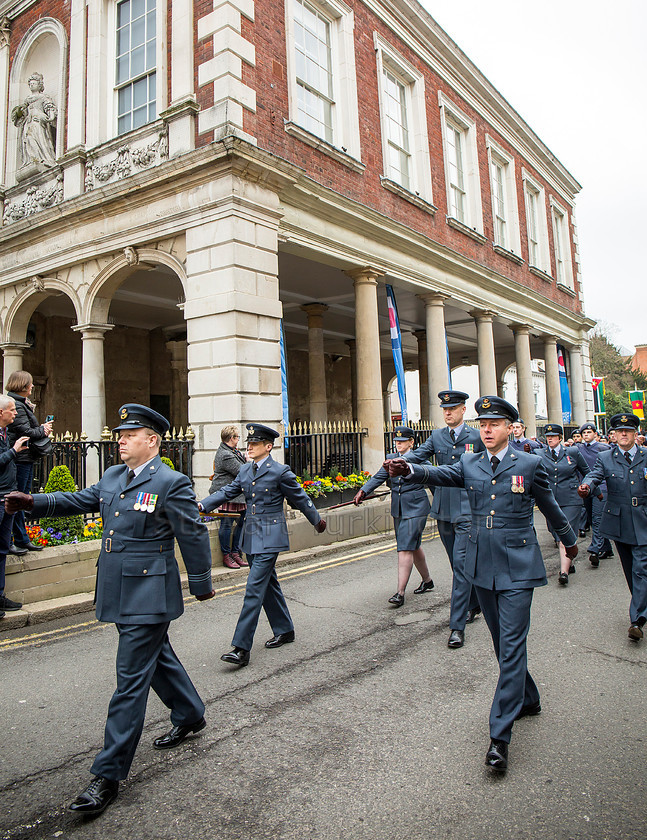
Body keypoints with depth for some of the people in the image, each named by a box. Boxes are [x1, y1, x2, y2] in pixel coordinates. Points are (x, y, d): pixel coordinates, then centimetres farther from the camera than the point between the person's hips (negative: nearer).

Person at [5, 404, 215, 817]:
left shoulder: (171, 483, -15)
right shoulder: (112, 477, 9)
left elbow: (193, 535, -10)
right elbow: (78, 501, 12)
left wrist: (201, 583, -4)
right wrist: (31, 502, -3)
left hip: (148, 595, -8)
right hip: (120, 593, 8)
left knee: (132, 679, -1)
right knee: (156, 656, 23)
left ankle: (109, 774, 10)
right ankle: (190, 714, 44)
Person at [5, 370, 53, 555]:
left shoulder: (22, 404, 17)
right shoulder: (16, 404, -15)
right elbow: (26, 432, -19)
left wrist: (41, 428, 2)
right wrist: (43, 431, -4)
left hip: (26, 458, 10)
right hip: (19, 458, -10)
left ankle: (22, 540, 22)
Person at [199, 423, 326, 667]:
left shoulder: (280, 472, -10)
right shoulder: (245, 471, 9)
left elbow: (300, 498, -1)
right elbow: (227, 492, 6)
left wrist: (317, 520, 11)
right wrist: (202, 505, -9)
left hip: (270, 537, -7)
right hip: (251, 536, 7)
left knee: (254, 588, -10)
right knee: (268, 584, 17)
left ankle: (241, 648, -7)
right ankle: (284, 630, 33)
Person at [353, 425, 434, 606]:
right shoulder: (390, 458, 8)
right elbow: (378, 477, -1)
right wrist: (363, 491, -13)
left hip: (415, 508, -6)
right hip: (398, 510, 6)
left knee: (405, 548, -10)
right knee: (413, 546, 17)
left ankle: (400, 592, -6)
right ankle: (427, 581, 36)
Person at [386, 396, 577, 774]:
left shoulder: (530, 464, -2)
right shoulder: (470, 464, 5)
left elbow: (550, 506, 11)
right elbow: (441, 473, -13)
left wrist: (569, 540, 25)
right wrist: (409, 469, -33)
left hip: (517, 568, -4)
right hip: (482, 566, 4)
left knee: (512, 646, -6)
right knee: (503, 642, 18)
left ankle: (500, 737, 0)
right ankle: (528, 699, 42)